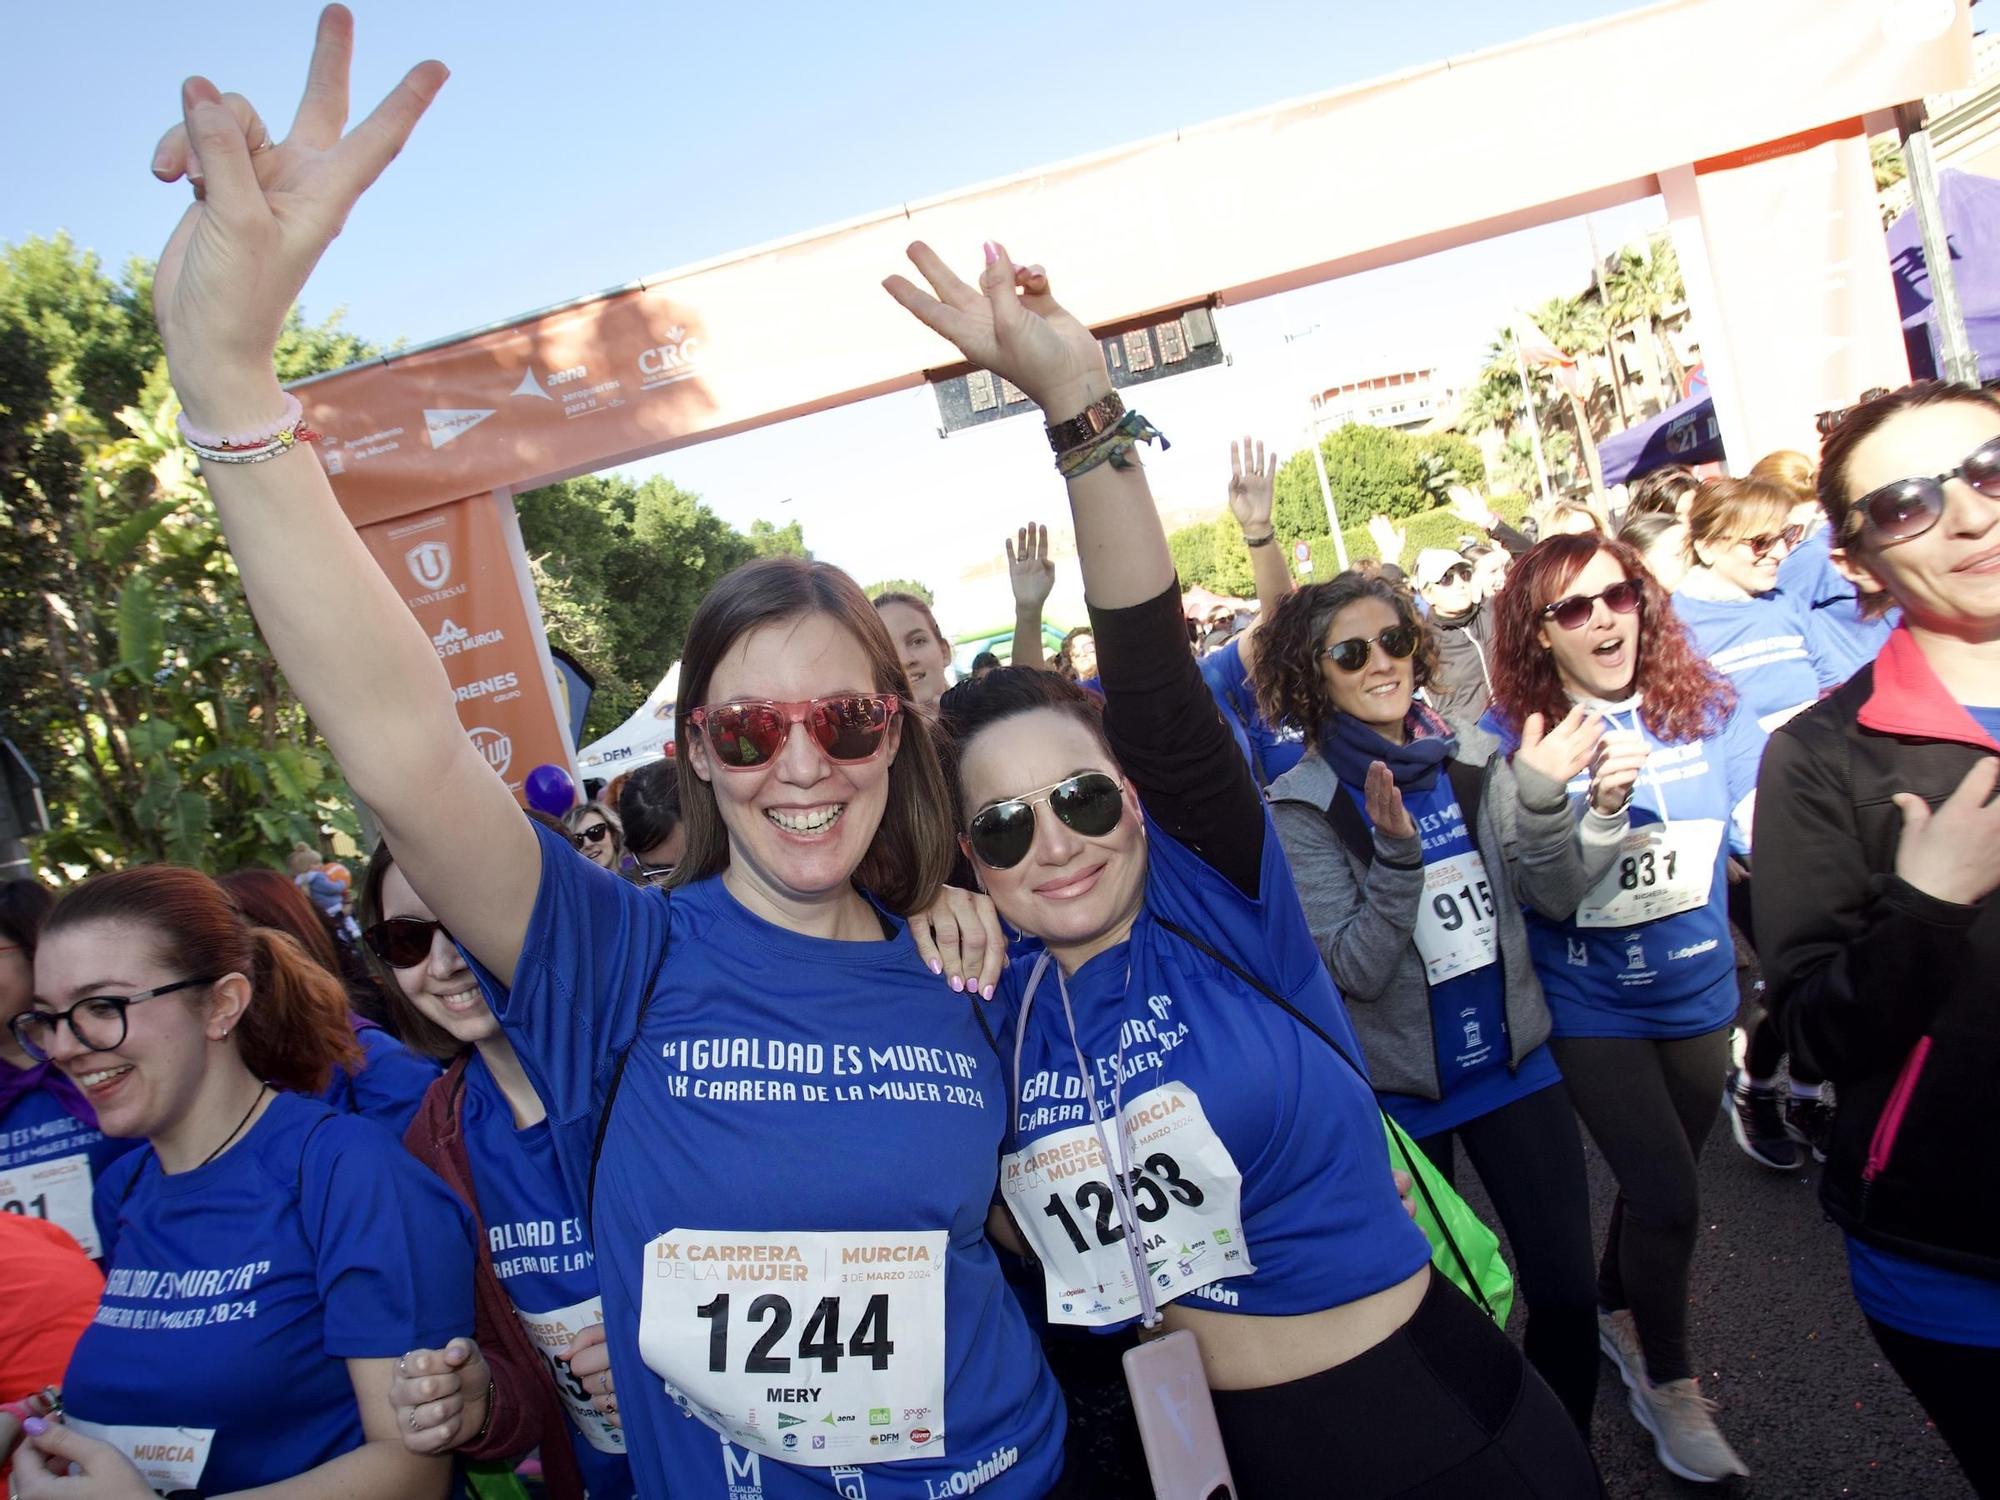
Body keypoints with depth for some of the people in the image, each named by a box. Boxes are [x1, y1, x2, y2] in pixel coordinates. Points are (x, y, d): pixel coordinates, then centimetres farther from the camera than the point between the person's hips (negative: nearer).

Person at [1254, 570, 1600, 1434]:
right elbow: (1359, 971, -19)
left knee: (1567, 1288, 7)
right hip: (1403, 1091, -3)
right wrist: (1397, 853, -33)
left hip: (1514, 1061, 3)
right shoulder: (1301, 806, -13)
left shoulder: (1471, 758, -1)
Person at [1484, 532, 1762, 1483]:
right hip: (1592, 1009, -4)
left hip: (1699, 994, 4)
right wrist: (1598, 808, -37)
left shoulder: (1704, 706, -7)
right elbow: (1548, 897, -20)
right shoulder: (1514, 737, -15)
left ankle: (1619, 1313, 48)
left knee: (1660, 1182, 20)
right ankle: (1668, 1381, 20)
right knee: (1669, 1198, -7)